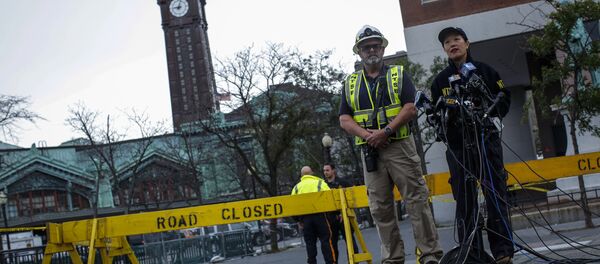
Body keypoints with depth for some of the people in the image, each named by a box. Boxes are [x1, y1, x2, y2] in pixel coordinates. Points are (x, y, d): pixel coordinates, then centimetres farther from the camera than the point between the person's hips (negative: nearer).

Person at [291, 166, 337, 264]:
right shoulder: (320, 182, 9)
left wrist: (298, 220, 9)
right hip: (319, 214, -2)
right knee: (326, 240, 1)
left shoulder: (296, 187, 16)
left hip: (305, 216, 2)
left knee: (310, 242, 7)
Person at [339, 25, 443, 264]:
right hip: (369, 151, 3)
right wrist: (365, 134, -12)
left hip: (399, 146, -3)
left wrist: (386, 131, -16)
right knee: (380, 209, 3)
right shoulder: (350, 83, 15)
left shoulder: (399, 75, 8)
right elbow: (344, 119, 7)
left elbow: (411, 108, -4)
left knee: (417, 200, -6)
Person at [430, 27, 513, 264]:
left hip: (486, 139, -1)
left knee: (495, 194, -5)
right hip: (457, 144, 1)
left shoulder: (484, 71, 9)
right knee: (464, 200, 1)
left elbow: (504, 100, 7)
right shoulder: (441, 80, 12)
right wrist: (443, 113, -12)